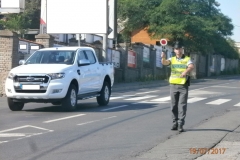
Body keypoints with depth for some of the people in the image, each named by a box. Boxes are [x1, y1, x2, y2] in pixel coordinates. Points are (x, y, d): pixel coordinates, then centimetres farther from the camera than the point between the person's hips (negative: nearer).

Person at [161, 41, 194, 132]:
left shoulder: (187, 59, 1)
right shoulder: (172, 59, 8)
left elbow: (192, 66, -19)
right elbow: (165, 63, -11)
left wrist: (186, 71, -39)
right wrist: (163, 58, -34)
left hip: (183, 85, -3)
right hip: (173, 85, 3)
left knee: (182, 105, -3)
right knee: (174, 105, 8)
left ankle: (180, 125, -2)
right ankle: (175, 123, 18)